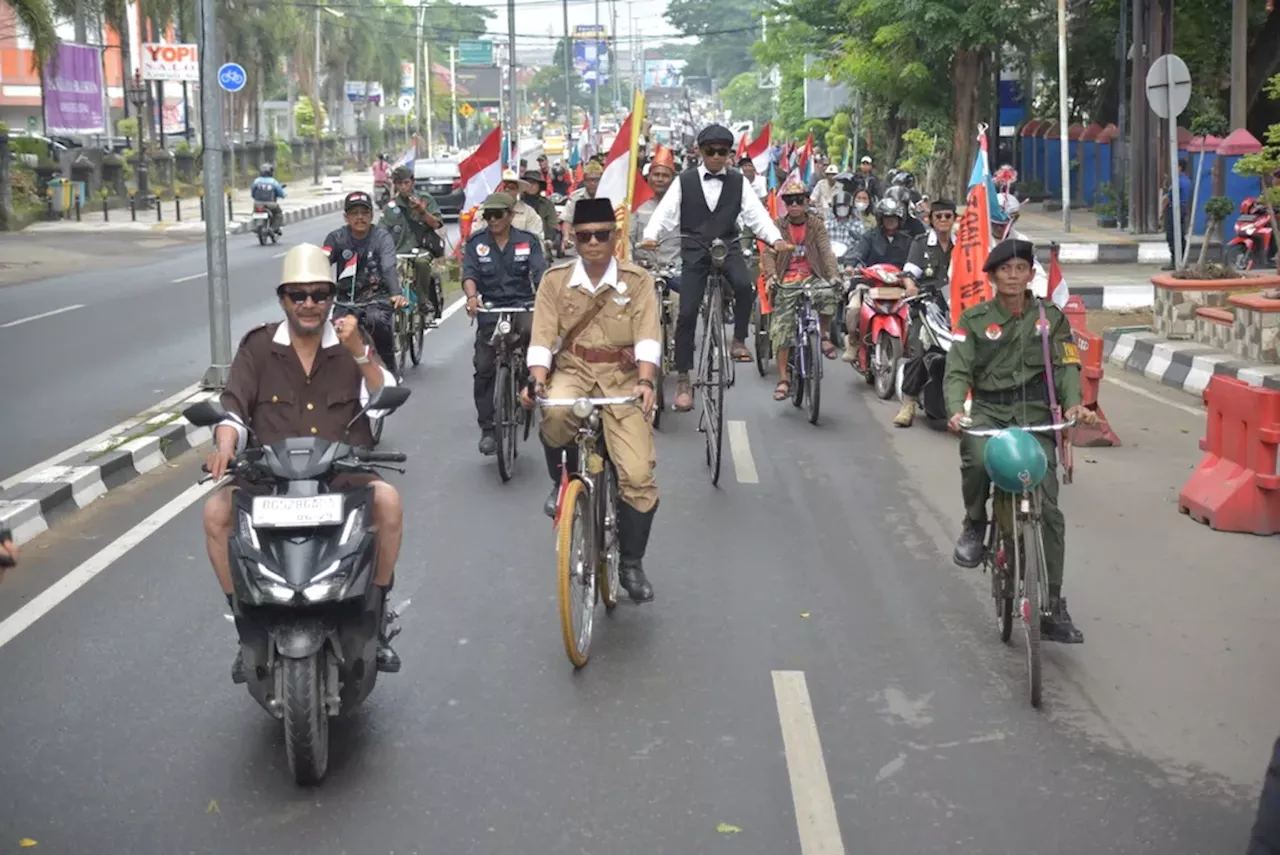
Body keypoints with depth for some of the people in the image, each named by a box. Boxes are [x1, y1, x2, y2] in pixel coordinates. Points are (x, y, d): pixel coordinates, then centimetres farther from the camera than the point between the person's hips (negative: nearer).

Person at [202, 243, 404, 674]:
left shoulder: (351, 344, 7)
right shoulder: (257, 347, 7)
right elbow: (233, 408, 2)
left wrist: (359, 353, -17)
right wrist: (225, 444, -20)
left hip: (344, 476, 0)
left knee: (388, 500, -30)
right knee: (217, 511, -26)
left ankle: (376, 616, -13)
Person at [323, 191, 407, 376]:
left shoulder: (382, 237, -7)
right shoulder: (336, 238, -2)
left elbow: (389, 268, -23)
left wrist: (397, 294, -44)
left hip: (376, 295, -2)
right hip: (346, 298, 2)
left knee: (377, 319, -33)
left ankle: (389, 366, -10)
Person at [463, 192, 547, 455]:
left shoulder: (528, 241, 4)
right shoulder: (476, 243, 6)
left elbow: (540, 272, -9)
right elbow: (469, 274, -6)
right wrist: (472, 297, -28)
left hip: (522, 304, -1)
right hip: (491, 308, 1)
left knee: (532, 331, -36)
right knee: (484, 369, -3)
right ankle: (488, 430, 7)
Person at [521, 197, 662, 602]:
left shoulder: (638, 280, -2)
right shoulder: (555, 280, 0)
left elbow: (647, 337, -11)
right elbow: (542, 337, -5)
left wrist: (645, 381, -28)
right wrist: (538, 381, -24)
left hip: (621, 376, 0)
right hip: (572, 371, 0)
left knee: (639, 475, -10)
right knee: (555, 412, -38)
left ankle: (631, 563, 12)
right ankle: (563, 479, -5)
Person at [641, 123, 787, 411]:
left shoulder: (738, 182, 6)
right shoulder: (685, 181, 3)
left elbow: (756, 213, -2)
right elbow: (666, 211, -4)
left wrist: (776, 238, -18)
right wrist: (651, 235, -24)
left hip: (728, 247, 0)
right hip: (695, 251, 0)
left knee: (745, 285, -31)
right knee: (687, 313, -5)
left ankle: (739, 339, -9)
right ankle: (683, 379, 3)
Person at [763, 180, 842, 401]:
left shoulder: (816, 224, 3)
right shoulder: (779, 225, 3)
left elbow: (826, 251, -9)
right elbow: (769, 252, -6)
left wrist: (834, 275, -26)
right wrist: (771, 275, -26)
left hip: (812, 278, -1)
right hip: (787, 282, 1)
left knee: (828, 295, -34)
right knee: (781, 328, -8)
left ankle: (825, 336, -6)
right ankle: (783, 379, -1)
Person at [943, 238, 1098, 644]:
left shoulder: (1050, 317, 9)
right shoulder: (975, 319, 6)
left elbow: (1065, 365, 2)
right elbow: (957, 371, -2)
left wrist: (1073, 404, -19)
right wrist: (956, 409, -22)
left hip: (1035, 414, 1)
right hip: (988, 411, -1)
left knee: (1049, 511, -8)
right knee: (976, 459, -37)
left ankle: (1052, 607, 0)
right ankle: (975, 525, -3)